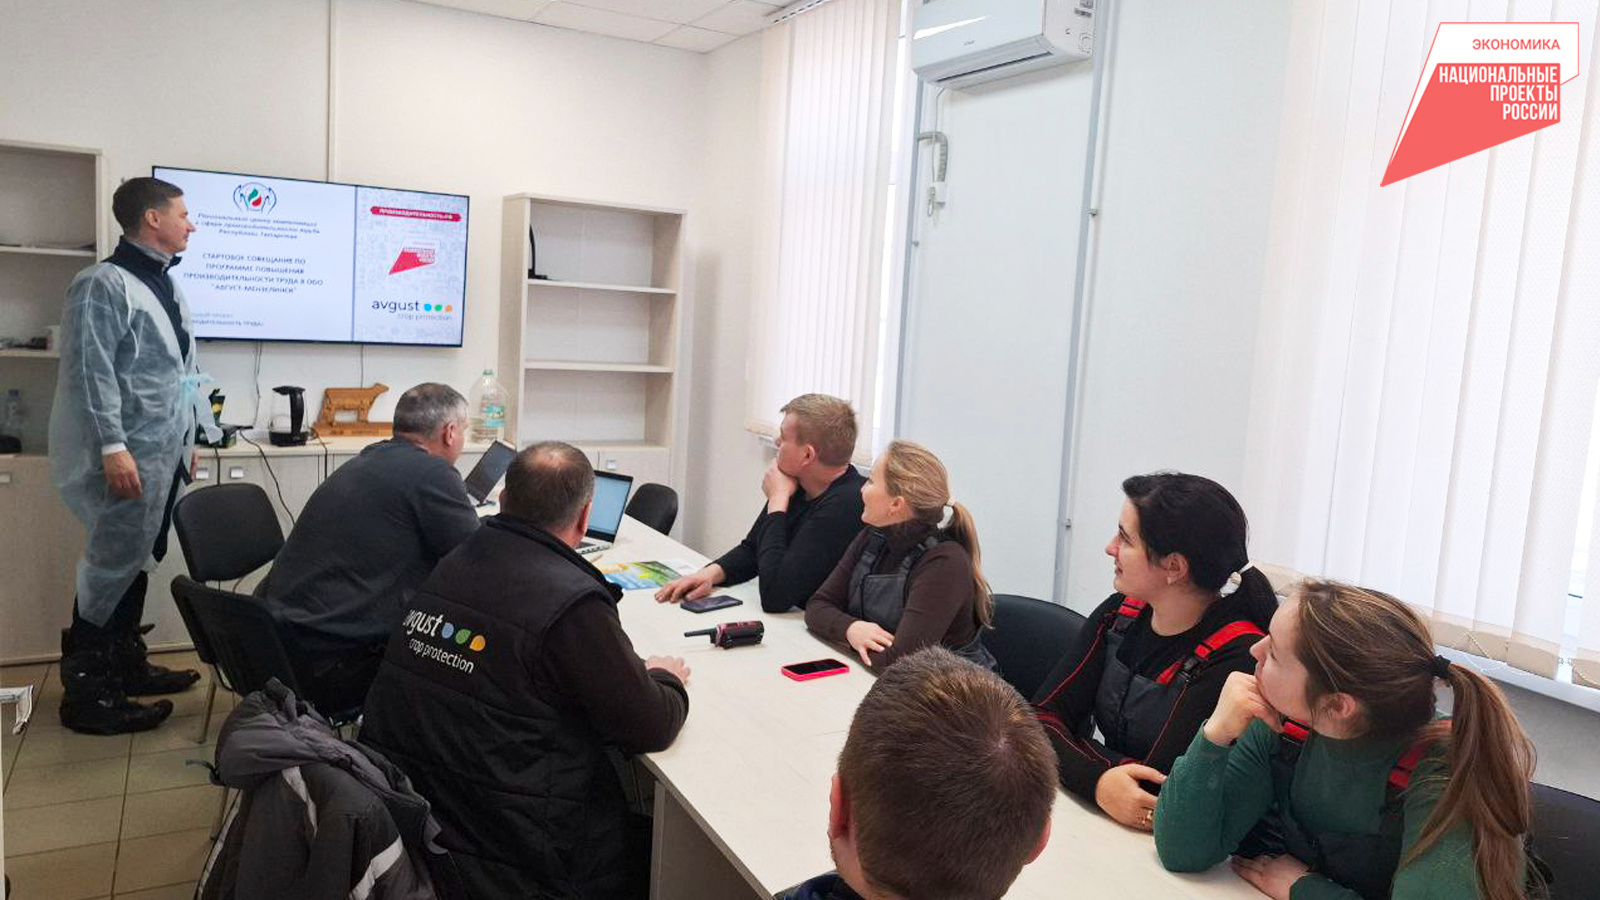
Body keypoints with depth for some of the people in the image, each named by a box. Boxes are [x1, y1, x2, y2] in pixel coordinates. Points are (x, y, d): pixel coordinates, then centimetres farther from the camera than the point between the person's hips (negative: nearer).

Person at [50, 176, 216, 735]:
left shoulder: (166, 287, 16)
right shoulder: (104, 284, -11)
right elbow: (91, 373, -17)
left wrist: (188, 437, 20)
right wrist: (113, 447, -21)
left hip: (164, 455, 9)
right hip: (129, 457, -9)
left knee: (136, 563, 16)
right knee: (112, 568, -3)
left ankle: (127, 666, 27)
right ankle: (87, 694, 6)